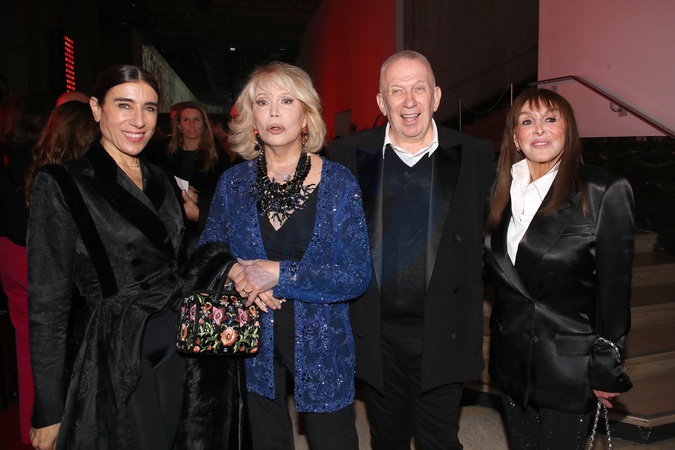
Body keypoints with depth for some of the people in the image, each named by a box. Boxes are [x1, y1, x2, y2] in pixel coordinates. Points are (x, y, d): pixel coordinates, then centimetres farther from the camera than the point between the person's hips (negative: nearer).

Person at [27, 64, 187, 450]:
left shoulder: (161, 181, 8)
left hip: (178, 351, 6)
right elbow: (48, 302, -11)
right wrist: (49, 413, -10)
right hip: (113, 360, -6)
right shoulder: (62, 183, -10)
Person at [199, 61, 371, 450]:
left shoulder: (339, 183, -9)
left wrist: (279, 273, -21)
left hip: (322, 348, -1)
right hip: (253, 344, 2)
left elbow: (357, 275, -14)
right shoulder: (233, 183, -1)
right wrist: (237, 273, -14)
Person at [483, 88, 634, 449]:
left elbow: (614, 289, -11)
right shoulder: (502, 193, 3)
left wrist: (606, 371, -8)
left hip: (568, 367, -5)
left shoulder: (605, 192, -13)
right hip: (510, 361, 5)